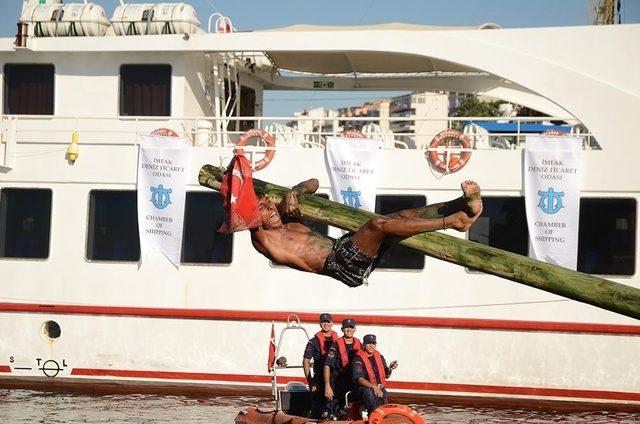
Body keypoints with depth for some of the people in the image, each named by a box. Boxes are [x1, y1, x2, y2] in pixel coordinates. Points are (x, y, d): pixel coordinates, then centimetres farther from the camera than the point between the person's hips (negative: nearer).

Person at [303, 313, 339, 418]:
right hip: (319, 381, -3)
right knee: (317, 411, -5)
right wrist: (310, 382, -9)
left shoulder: (338, 341, 11)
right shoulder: (314, 342, 2)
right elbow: (306, 362, -2)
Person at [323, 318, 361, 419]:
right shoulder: (336, 345, -5)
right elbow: (327, 366, -10)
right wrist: (327, 386, -18)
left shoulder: (359, 345, 10)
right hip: (338, 383, -4)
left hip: (354, 383, 4)